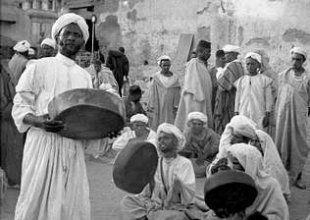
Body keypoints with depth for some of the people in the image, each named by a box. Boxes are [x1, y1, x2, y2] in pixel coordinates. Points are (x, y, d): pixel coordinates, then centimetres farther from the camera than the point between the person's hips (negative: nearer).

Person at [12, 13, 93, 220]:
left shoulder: (85, 76, 15)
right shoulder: (39, 67, 1)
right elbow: (20, 108, -2)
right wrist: (38, 121, -21)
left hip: (73, 148, 4)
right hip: (43, 144, -4)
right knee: (36, 202, 1)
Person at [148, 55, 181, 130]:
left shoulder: (174, 78, 3)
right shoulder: (156, 77, -1)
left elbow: (177, 93, 5)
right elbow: (152, 92, 1)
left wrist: (176, 106, 0)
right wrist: (151, 106, -2)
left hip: (170, 106, 1)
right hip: (159, 105, -1)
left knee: (170, 123, -2)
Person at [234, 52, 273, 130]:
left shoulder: (264, 80, 3)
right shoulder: (240, 81, 10)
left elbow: (268, 99, 3)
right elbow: (237, 99, 13)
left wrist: (267, 115, -1)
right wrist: (236, 114, 8)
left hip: (259, 115, -2)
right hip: (243, 115, 2)